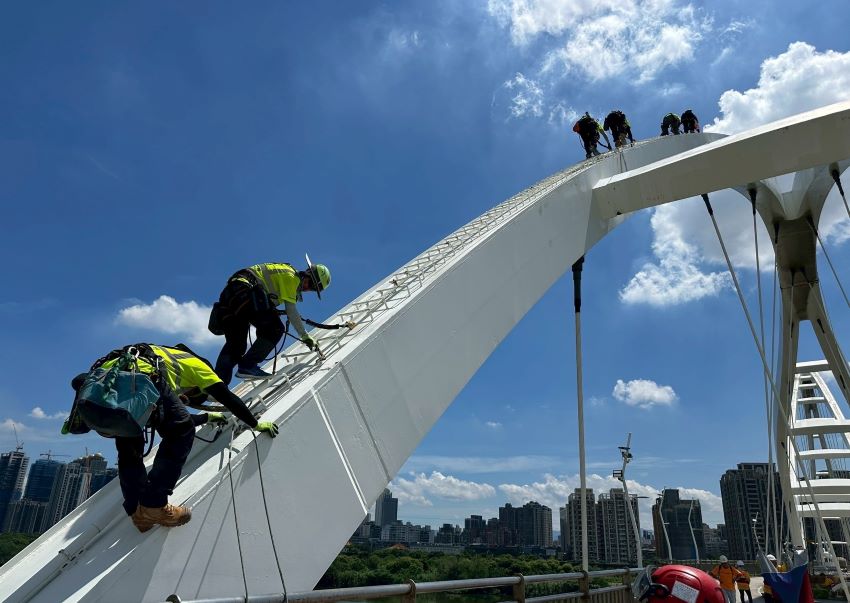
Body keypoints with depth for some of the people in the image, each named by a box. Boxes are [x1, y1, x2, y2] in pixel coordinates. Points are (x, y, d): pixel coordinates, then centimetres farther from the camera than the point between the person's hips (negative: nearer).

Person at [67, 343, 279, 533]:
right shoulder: (194, 363, 30)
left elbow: (176, 420, 55)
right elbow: (227, 397, 21)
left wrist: (206, 417, 67)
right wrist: (256, 424, 29)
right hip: (137, 376, -8)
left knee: (128, 449, 25)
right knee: (180, 435, 6)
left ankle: (137, 512, 19)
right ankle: (153, 505, -1)